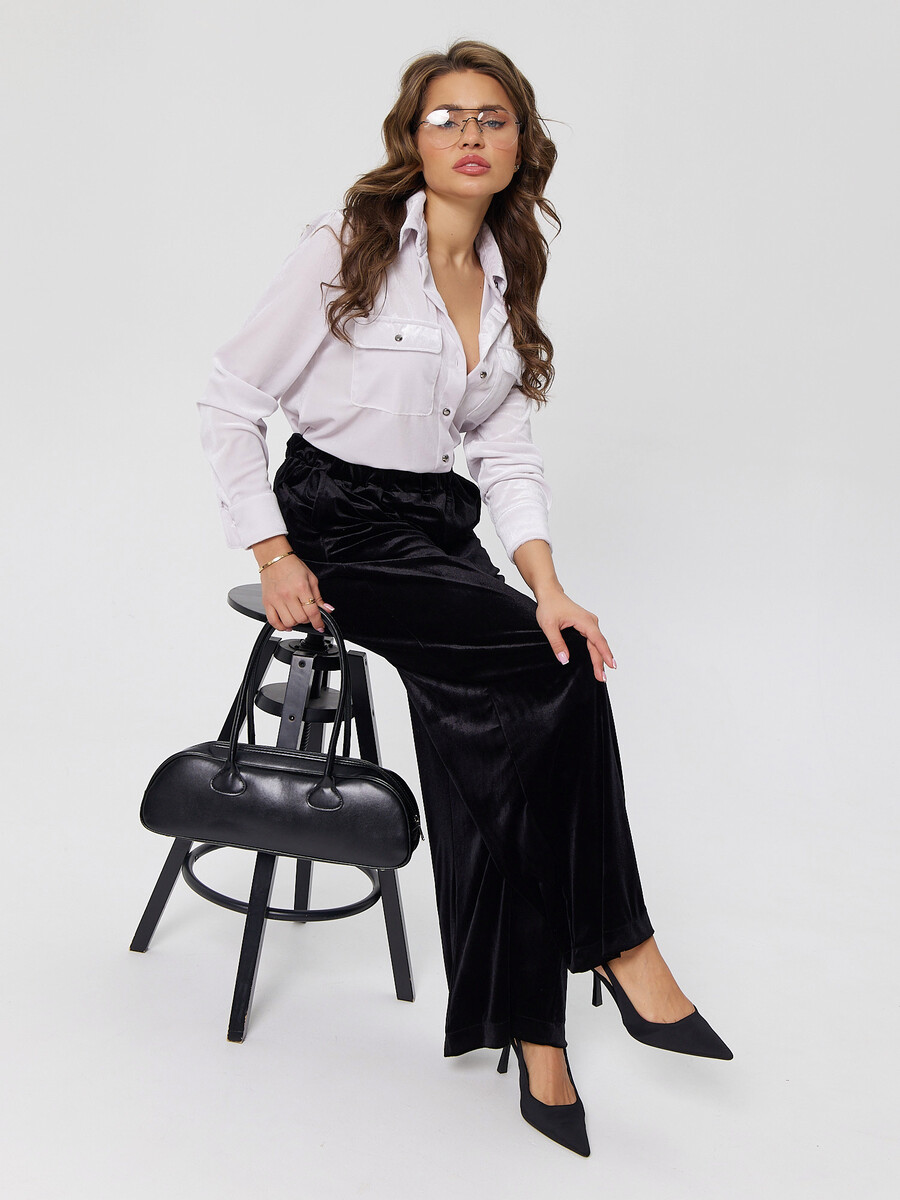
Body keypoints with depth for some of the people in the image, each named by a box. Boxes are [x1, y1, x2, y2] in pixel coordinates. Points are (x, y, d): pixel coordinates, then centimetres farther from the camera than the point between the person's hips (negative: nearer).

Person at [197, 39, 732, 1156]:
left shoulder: (509, 280, 10)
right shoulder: (345, 247, -6)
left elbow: (505, 454, 6)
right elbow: (228, 405, -5)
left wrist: (546, 583, -10)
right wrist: (273, 555, -15)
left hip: (440, 528, 5)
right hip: (336, 524, -5)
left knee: (494, 738, -17)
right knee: (558, 671, -23)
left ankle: (526, 1027, -5)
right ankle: (620, 947, -7)